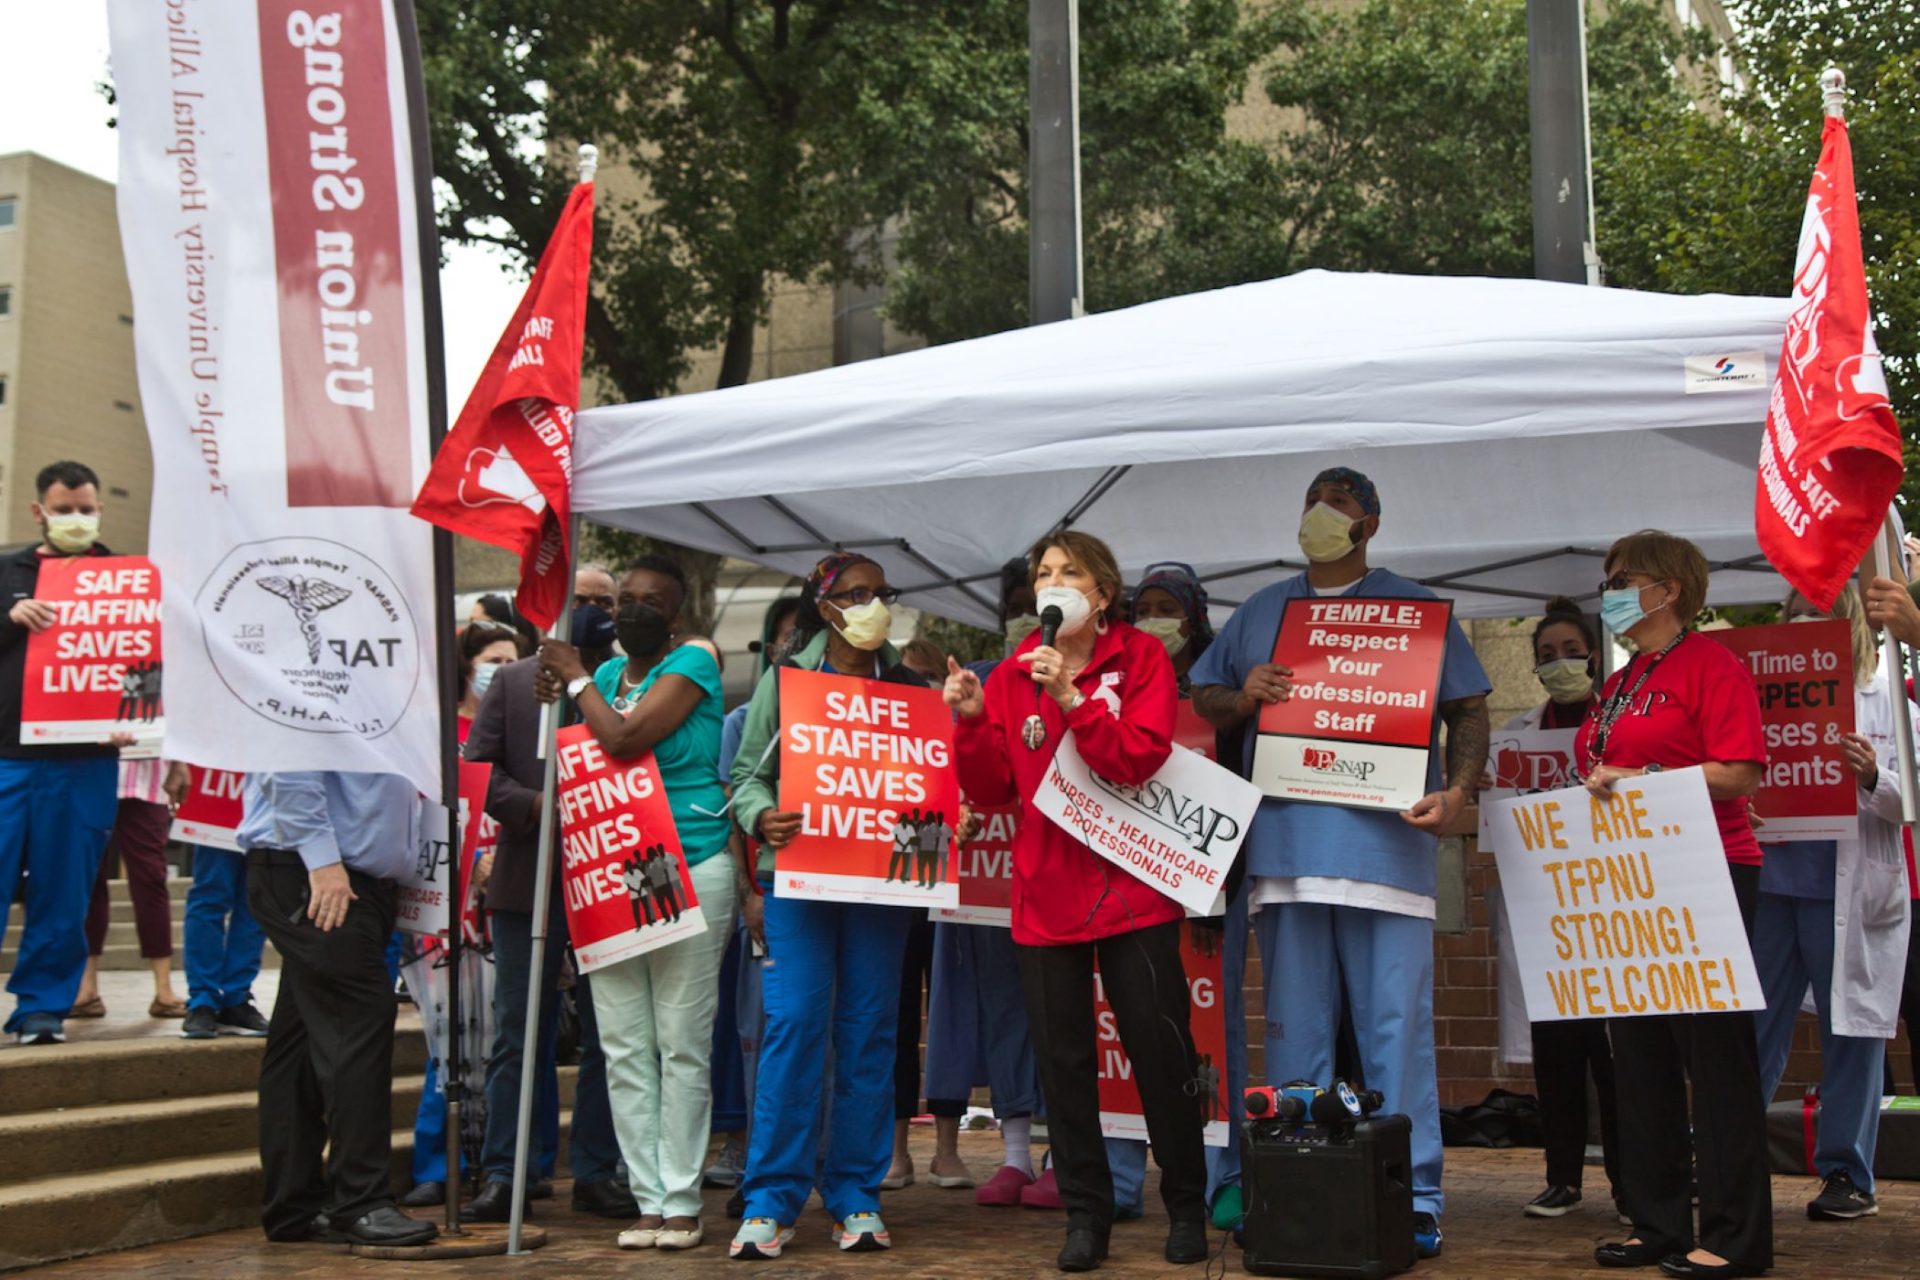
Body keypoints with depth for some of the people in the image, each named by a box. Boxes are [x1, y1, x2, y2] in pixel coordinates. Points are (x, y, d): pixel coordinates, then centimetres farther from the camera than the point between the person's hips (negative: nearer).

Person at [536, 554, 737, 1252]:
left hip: (687, 874, -6)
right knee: (625, 1049, 5)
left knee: (682, 1046, -2)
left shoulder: (692, 665, -4)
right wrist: (555, 700, 4)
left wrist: (577, 679, -4)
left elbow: (625, 738, -17)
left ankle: (681, 1204, 4)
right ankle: (650, 1199, 12)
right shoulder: (605, 673, 14)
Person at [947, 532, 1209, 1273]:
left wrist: (1071, 698, -25)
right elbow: (992, 790, 2)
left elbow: (1139, 758, -16)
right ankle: (1086, 1215, 17)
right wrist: (970, 720, -13)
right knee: (1063, 1062, 7)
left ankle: (1187, 1206, 18)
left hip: (1131, 890, -3)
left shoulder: (1141, 658, -2)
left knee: (1161, 1052, 2)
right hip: (1045, 895, 3)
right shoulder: (1011, 677, 7)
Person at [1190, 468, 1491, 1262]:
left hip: (1387, 844, -3)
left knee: (1397, 1027, -5)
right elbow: (1203, 699, 22)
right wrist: (1243, 697, -1)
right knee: (1294, 1030, 5)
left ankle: (1413, 1199, -1)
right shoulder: (1261, 611, 20)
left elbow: (1468, 707, 7)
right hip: (1285, 845, 3)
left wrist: (1458, 790, -10)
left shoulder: (1414, 608, 11)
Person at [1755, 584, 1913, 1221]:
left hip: (1850, 892, -2)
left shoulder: (1884, 702, 3)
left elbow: (1908, 801, -2)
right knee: (1751, 1026, 4)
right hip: (1774, 881, 2)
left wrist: (1873, 777, -20)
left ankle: (1847, 1175, 15)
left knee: (1851, 1030, 5)